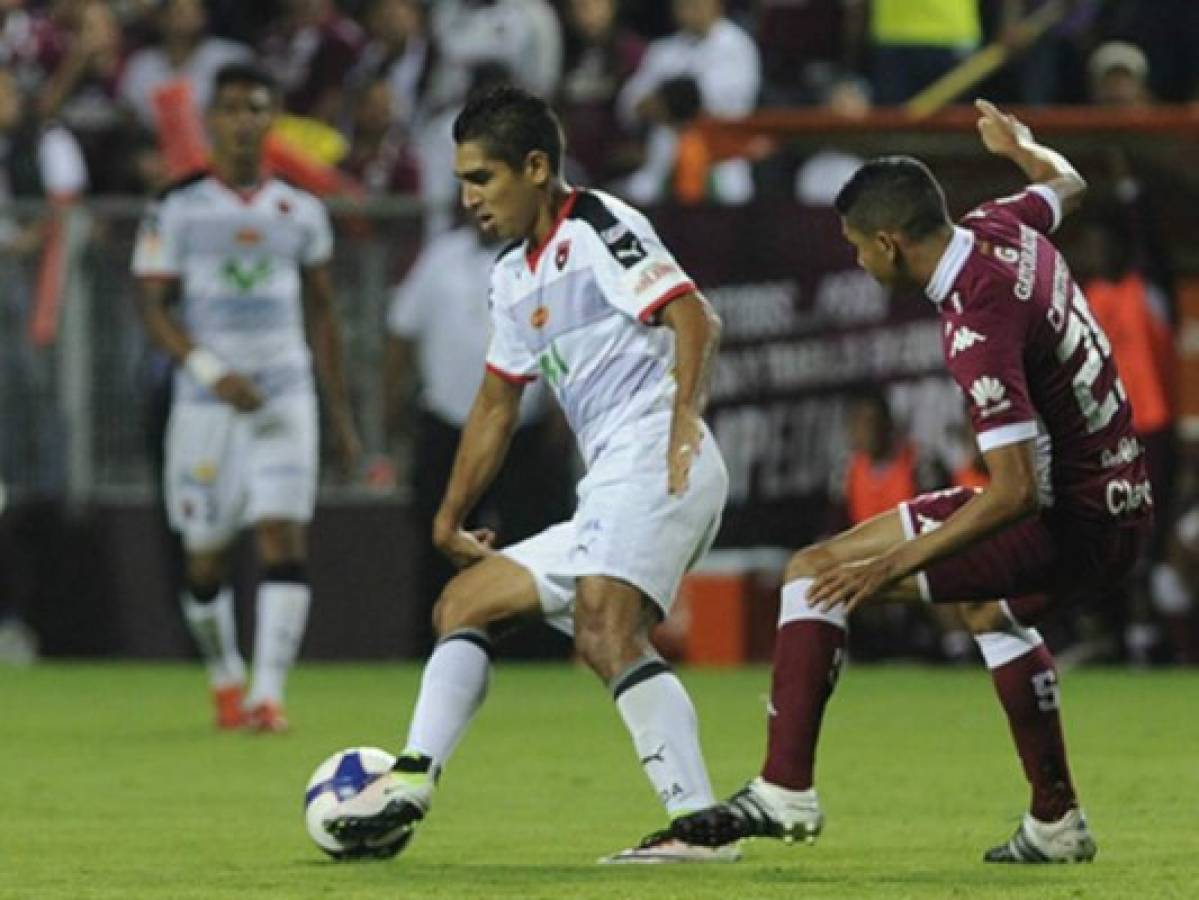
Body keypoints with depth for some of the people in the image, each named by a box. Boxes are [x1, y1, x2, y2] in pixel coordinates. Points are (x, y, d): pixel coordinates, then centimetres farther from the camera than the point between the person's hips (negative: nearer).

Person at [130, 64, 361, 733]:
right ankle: (225, 678, 29)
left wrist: (341, 413, 13)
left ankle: (269, 693, -16)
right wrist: (211, 371, -19)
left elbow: (323, 313, 15)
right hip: (206, 400, -1)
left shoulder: (301, 212, 8)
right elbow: (153, 307, -4)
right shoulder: (179, 210, -1)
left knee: (285, 539, -13)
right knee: (206, 553, 6)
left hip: (286, 394, 1)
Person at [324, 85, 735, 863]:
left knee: (604, 625, -29)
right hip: (608, 495, 10)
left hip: (655, 465, -10)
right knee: (464, 603, 13)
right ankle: (412, 780, 6)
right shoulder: (514, 278, 25)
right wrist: (450, 521, 33)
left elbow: (694, 318, -17)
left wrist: (685, 413, -32)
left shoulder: (597, 228, -3)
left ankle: (698, 824, -36)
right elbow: (498, 404, 33)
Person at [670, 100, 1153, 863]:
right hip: (1127, 507, 10)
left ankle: (785, 791, -14)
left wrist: (894, 566, -29)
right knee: (993, 610, 41)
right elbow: (1066, 184, 27)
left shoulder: (977, 330, -25)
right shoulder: (1002, 229, 0)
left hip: (1069, 528, -10)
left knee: (815, 572, -11)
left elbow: (1015, 492, -29)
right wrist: (1019, 145, 49)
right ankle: (1056, 823, 45)